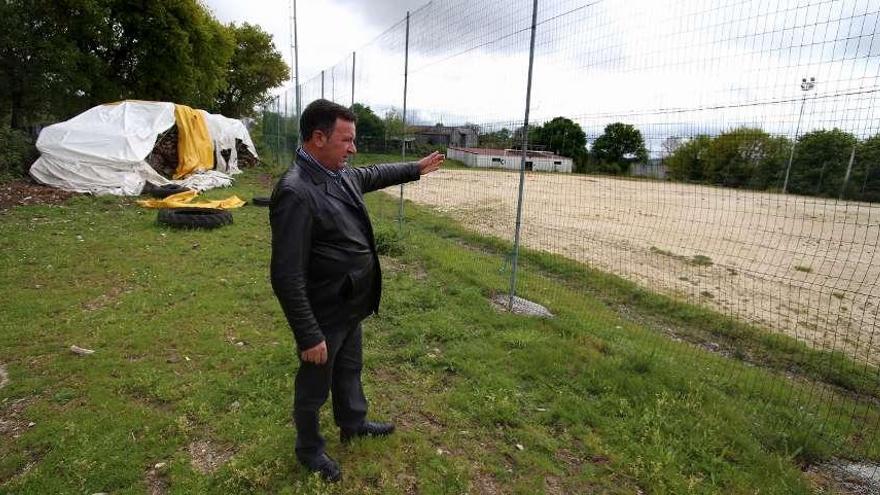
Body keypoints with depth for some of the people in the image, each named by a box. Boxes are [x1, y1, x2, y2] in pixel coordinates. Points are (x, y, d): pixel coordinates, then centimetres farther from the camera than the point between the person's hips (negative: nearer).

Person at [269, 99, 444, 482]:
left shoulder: (341, 173, -1)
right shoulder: (295, 192, -29)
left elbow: (374, 175, 23)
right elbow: (286, 277, -28)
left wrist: (415, 169, 32)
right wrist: (309, 336, -24)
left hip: (351, 305, 9)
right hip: (324, 315, -8)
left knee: (349, 369, 28)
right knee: (315, 386, 16)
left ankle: (353, 424, 53)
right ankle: (308, 448, 42)